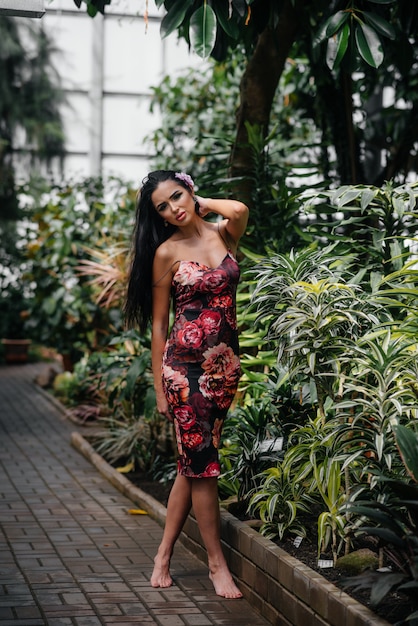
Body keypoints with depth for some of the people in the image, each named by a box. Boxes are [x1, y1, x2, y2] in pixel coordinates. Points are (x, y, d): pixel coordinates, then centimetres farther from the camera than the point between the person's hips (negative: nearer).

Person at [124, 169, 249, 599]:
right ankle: (217, 563, 7)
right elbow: (158, 323, 1)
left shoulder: (222, 234, 7)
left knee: (193, 462, 8)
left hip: (225, 362, 4)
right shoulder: (167, 252, -2)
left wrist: (201, 203, 2)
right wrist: (159, 387, -1)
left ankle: (164, 555, 18)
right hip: (186, 362, -4)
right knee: (201, 461, -3)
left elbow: (240, 210, -19)